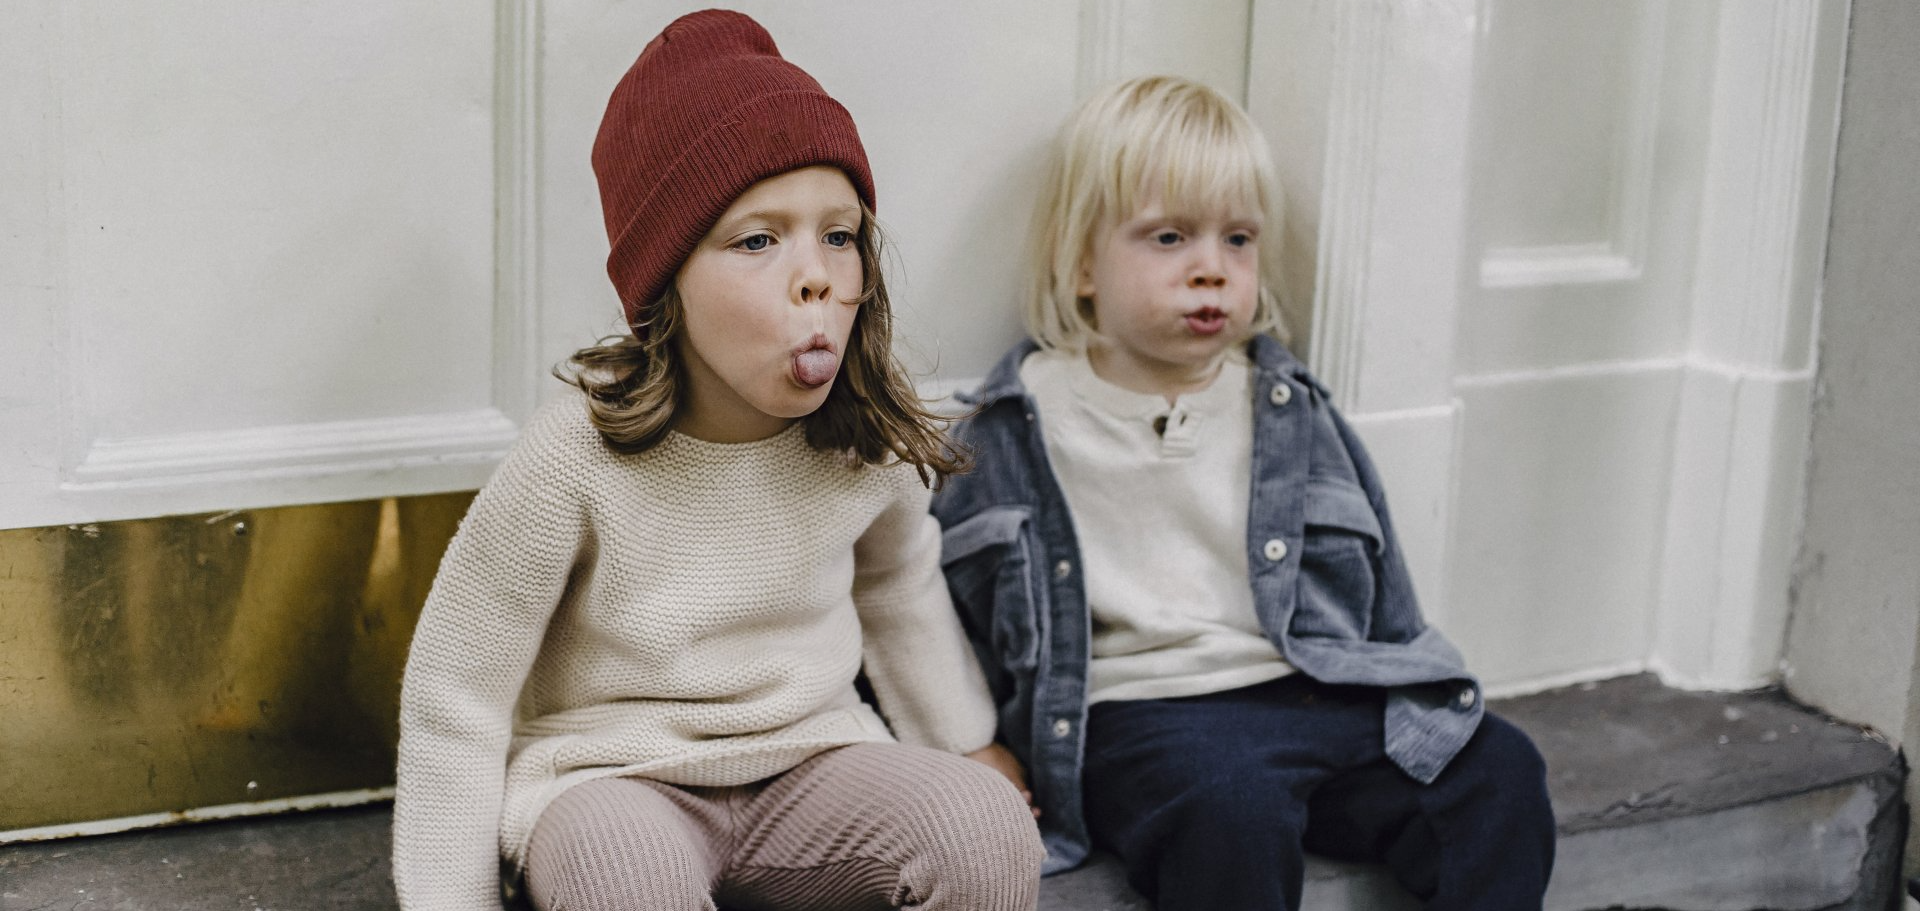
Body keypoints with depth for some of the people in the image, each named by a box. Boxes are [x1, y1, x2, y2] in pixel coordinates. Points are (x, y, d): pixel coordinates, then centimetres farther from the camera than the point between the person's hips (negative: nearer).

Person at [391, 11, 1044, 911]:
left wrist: (966, 746, 26)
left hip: (807, 756, 4)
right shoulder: (576, 459, -19)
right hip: (611, 776, -4)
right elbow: (456, 696, -9)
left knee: (990, 828, -23)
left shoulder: (867, 438, -5)